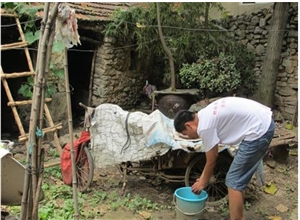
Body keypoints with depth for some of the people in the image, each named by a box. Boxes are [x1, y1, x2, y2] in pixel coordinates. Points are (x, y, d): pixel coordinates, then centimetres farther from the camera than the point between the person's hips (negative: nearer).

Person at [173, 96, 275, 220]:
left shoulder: (204, 127, -15)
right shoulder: (205, 115, 13)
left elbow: (211, 161, -2)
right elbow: (213, 155, 23)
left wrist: (203, 183, 14)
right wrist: (203, 176, 28)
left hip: (258, 130, -10)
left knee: (234, 181, -1)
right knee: (239, 179, 20)